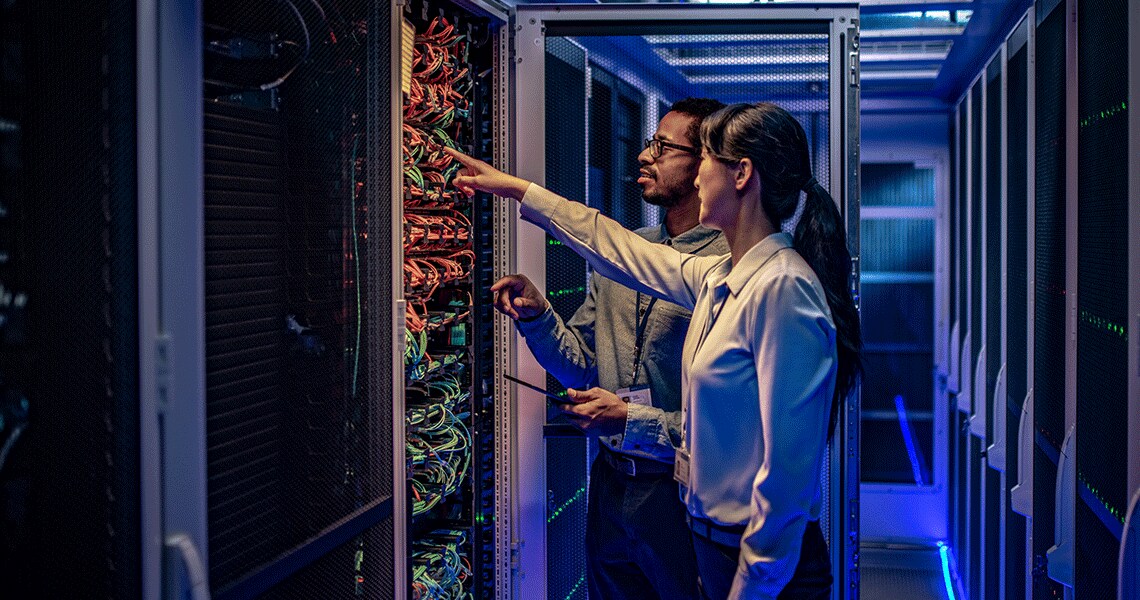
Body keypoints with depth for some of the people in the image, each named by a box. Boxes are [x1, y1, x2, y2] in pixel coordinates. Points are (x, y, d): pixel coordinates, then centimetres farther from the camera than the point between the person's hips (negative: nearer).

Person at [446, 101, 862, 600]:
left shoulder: (782, 288, -21)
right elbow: (619, 250, 22)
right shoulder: (717, 278, 6)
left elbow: (786, 468, -24)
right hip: (715, 541, 9)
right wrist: (516, 189, 29)